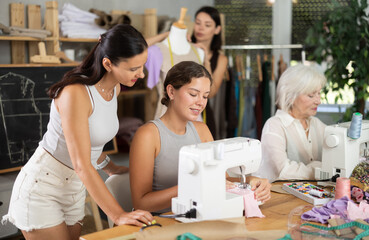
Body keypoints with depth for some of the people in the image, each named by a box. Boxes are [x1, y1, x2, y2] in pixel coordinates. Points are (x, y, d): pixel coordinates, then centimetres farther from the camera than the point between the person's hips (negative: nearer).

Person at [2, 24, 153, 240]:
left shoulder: (114, 88, 0)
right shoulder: (76, 93, -26)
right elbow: (82, 166, -28)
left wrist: (113, 169, 8)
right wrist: (118, 215, -31)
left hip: (75, 189, 7)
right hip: (42, 187, -7)